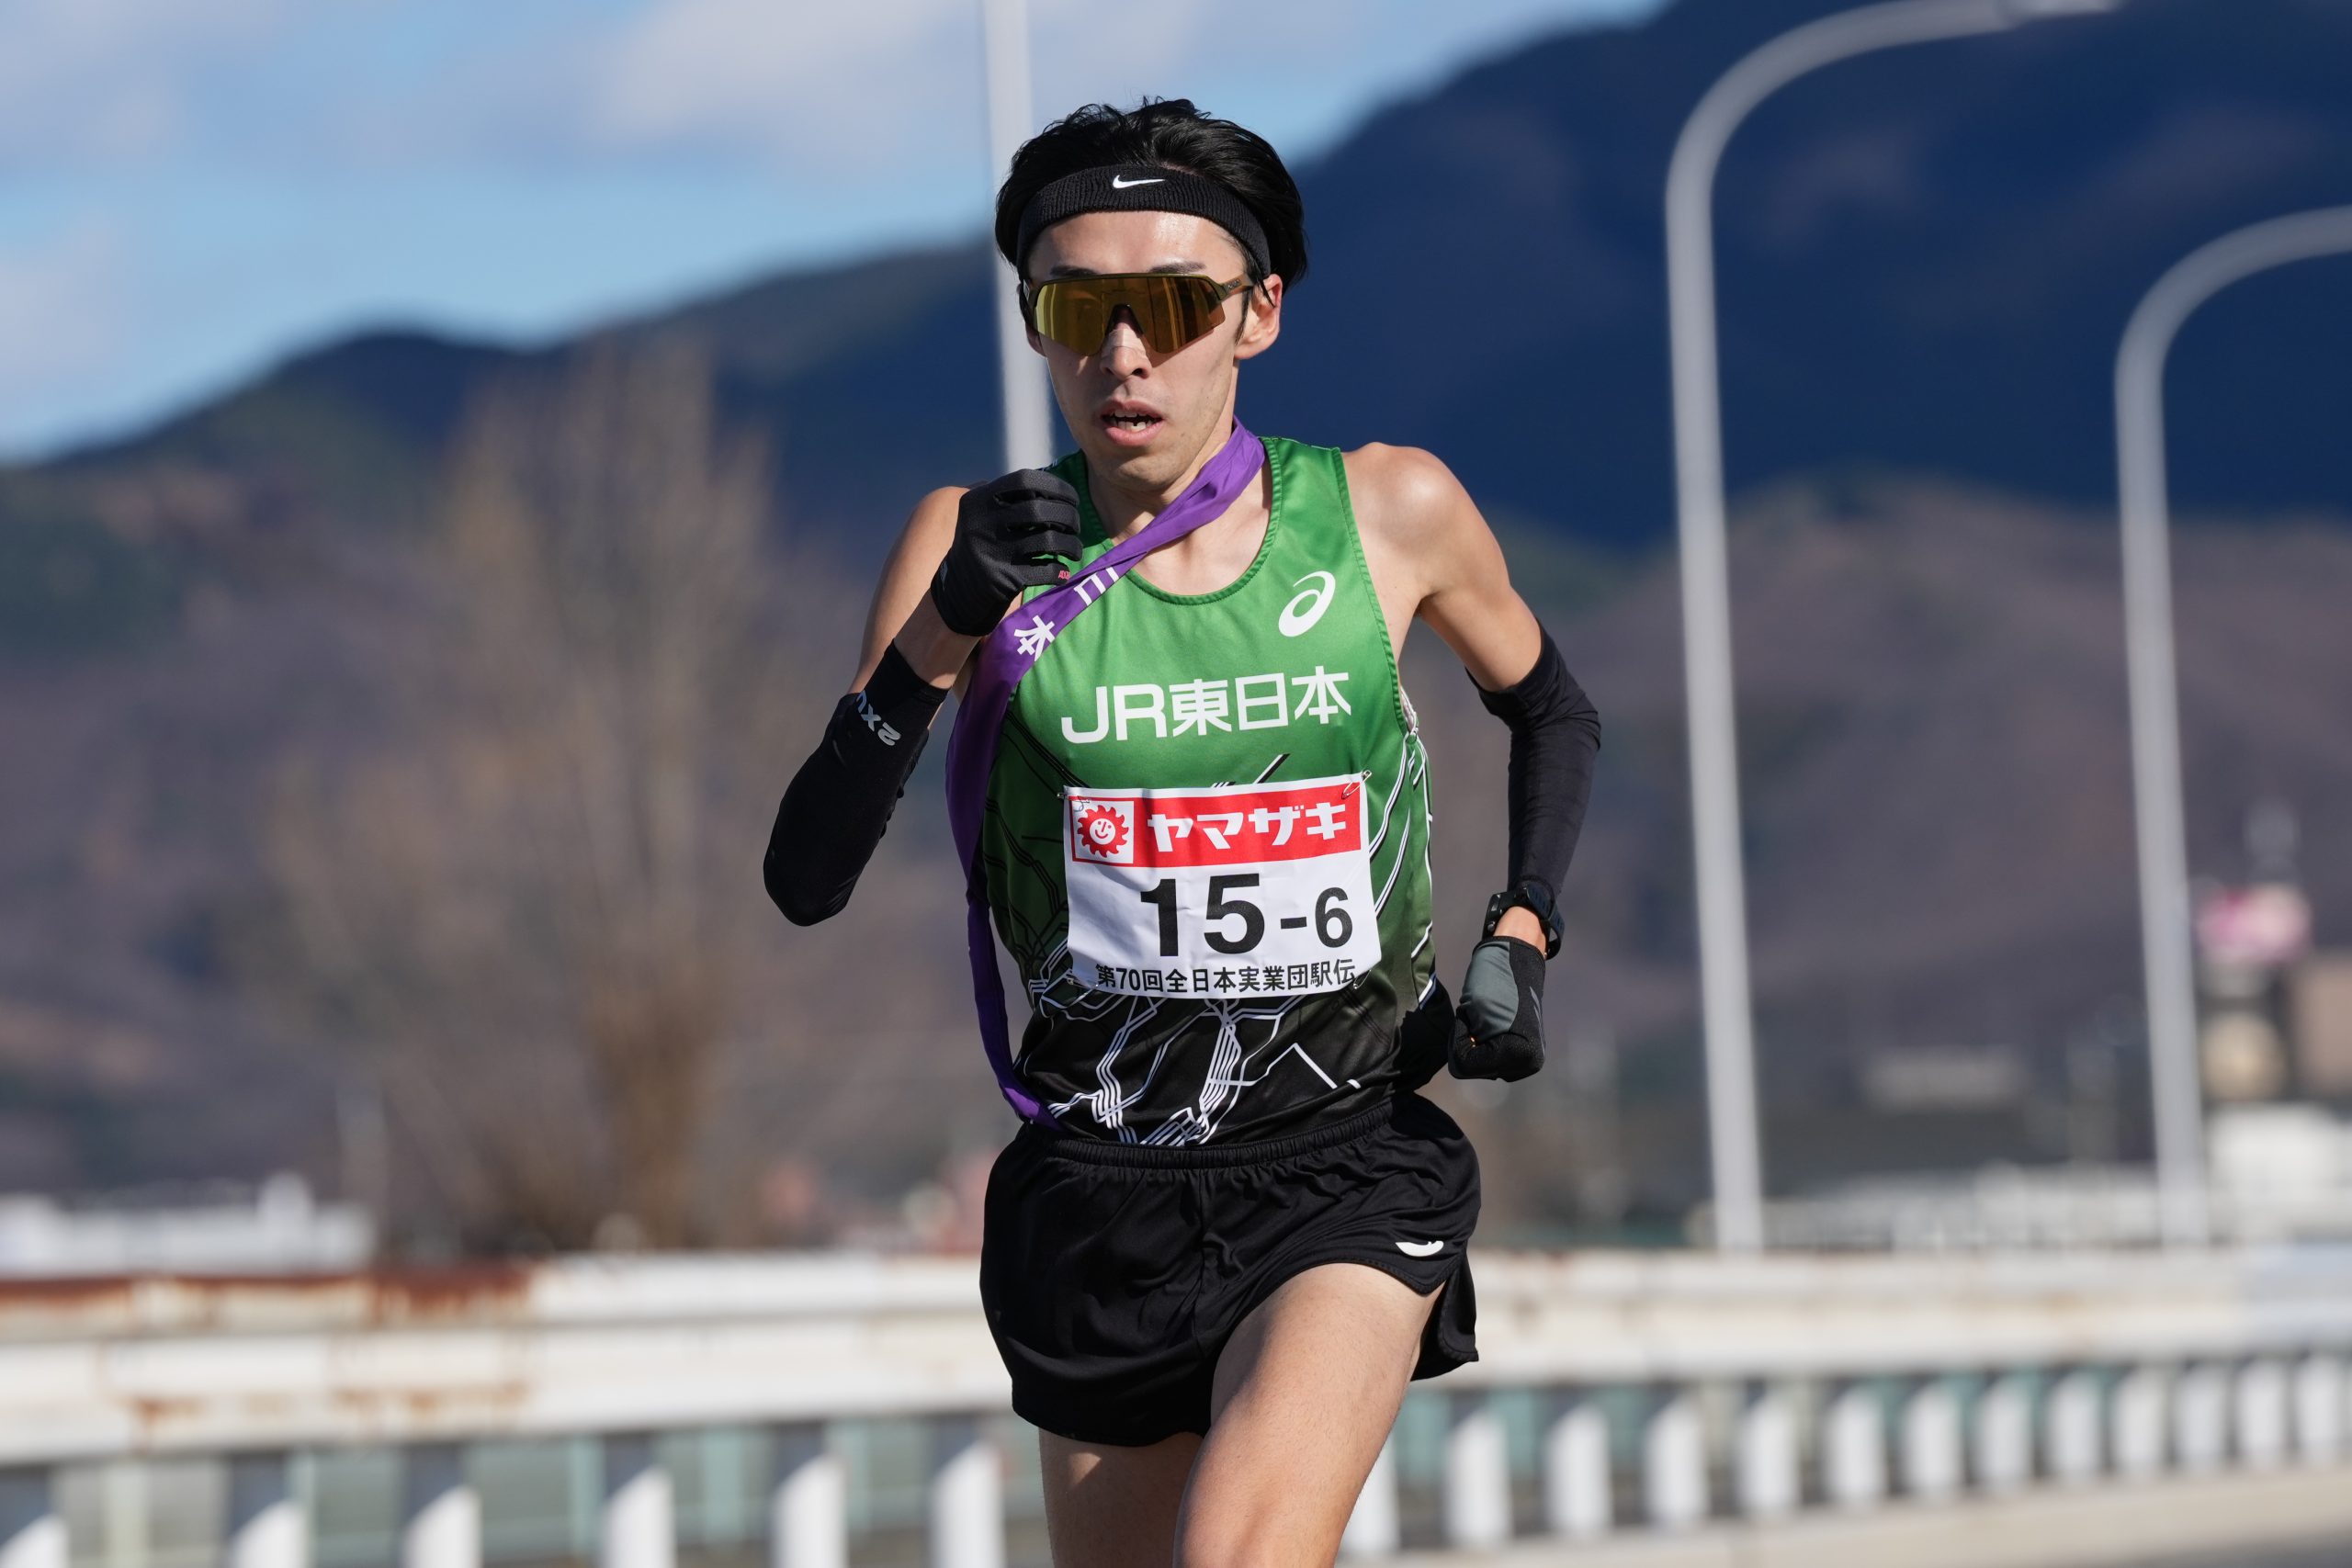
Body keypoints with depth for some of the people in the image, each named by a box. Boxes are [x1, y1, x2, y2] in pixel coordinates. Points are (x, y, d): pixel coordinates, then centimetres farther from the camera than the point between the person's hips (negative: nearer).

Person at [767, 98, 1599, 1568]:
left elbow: (1551, 710, 18)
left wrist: (1518, 939, 2)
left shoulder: (1393, 513, -3)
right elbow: (807, 879, -8)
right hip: (1100, 1191, 2)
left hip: (1352, 1167, -2)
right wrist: (948, 628, -19)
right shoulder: (984, 548, -4)